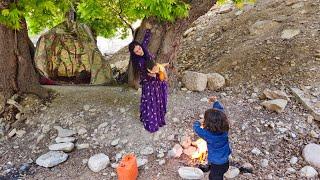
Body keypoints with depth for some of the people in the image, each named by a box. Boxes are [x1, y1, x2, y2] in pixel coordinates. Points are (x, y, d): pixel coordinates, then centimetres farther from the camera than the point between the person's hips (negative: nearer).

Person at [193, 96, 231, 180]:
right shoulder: (224, 129, -15)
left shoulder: (209, 134, -29)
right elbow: (221, 111, -1)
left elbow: (196, 128, -12)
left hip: (216, 165, -6)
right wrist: (216, 102, 9)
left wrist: (198, 122, 9)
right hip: (225, 162, 6)